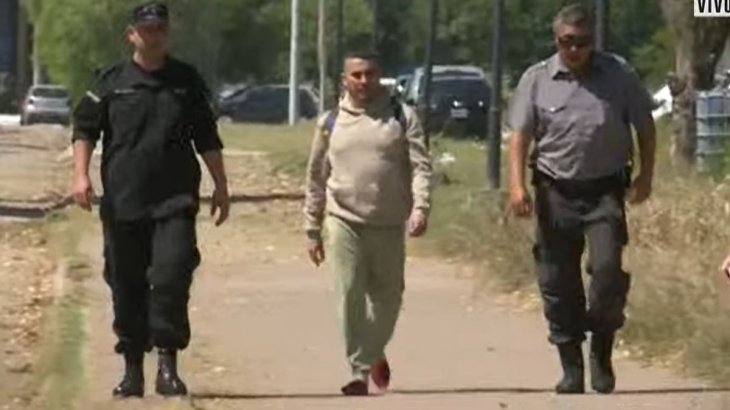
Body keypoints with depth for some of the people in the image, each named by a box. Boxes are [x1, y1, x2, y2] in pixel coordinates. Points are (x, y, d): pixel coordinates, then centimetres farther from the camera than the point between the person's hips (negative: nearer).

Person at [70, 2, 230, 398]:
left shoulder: (186, 81, 10)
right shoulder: (111, 82, 7)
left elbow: (207, 139, 15)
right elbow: (84, 128, 7)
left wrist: (221, 187, 12)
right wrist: (81, 174, -7)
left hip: (175, 201, 0)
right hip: (122, 202, 1)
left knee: (171, 276, -16)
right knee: (127, 287, 5)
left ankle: (167, 365, -11)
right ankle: (132, 369, 15)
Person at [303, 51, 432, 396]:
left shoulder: (401, 118, 3)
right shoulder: (330, 123, 7)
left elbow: (420, 166, -4)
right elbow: (316, 178, 12)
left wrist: (420, 208, -19)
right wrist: (313, 229, 11)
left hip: (389, 225, 0)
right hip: (344, 222, 0)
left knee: (387, 297, 9)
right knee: (350, 296, -9)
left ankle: (375, 353, 37)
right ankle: (359, 372, -4)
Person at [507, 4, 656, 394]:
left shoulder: (618, 74, 2)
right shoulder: (536, 79, 3)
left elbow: (645, 126, 10)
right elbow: (520, 135, 1)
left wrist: (645, 176, 3)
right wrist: (517, 184, -11)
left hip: (605, 190, -1)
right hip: (556, 192, 1)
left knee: (607, 268, -17)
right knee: (557, 283, 2)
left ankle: (601, 353, 4)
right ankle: (571, 368, 13)